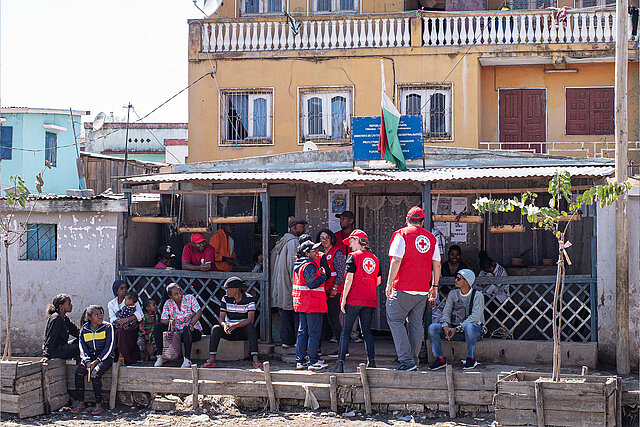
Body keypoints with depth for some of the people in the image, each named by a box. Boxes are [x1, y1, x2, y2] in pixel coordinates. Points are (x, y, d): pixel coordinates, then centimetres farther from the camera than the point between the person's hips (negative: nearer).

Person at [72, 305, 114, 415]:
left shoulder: (108, 327, -5)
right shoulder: (84, 330, 5)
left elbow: (108, 348, -8)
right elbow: (83, 348, 3)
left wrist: (95, 362, -16)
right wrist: (88, 362, -15)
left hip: (104, 358, -3)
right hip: (89, 357, 3)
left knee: (95, 374, -31)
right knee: (78, 372, -25)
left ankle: (99, 405, -23)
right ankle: (80, 403, -15)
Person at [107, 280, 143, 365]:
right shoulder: (111, 304, 16)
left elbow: (139, 314, -7)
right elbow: (112, 318, -1)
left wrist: (127, 319, -22)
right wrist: (120, 321, -23)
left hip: (131, 330, -2)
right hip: (117, 328, 2)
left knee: (120, 332, -34)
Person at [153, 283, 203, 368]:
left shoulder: (190, 298, -6)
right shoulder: (168, 303, 2)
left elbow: (199, 312, -17)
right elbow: (163, 320, -4)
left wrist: (191, 324, -33)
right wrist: (169, 322, -28)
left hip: (193, 330, -4)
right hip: (177, 332, 4)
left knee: (186, 328, -39)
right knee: (157, 326, -12)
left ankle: (187, 359, -37)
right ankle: (160, 356, -10)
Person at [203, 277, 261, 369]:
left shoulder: (249, 299, -10)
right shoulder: (226, 299, 1)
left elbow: (250, 320, -21)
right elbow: (221, 319, -3)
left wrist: (235, 325, -36)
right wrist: (225, 325, -29)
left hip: (244, 331, -3)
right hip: (230, 333, 3)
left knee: (251, 328, -35)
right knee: (216, 329, -25)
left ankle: (255, 359, -41)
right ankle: (212, 360, -29)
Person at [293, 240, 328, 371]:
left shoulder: (298, 264, 14)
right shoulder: (309, 265, -16)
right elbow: (312, 284, -23)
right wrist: (323, 276, -11)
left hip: (301, 303, 10)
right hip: (312, 305, -10)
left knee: (302, 332, 13)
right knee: (314, 332, -4)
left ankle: (300, 361, 16)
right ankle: (313, 362, -3)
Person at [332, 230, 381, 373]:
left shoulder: (353, 256, -5)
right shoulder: (374, 258, 12)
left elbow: (349, 279, -10)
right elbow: (378, 281, 14)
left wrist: (344, 300, -9)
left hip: (353, 299, -5)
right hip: (370, 301, 5)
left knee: (346, 331, 0)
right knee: (367, 331, 10)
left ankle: (340, 363, -4)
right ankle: (371, 362, 2)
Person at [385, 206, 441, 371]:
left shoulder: (402, 234, -4)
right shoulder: (431, 238, 10)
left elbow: (396, 260, -12)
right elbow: (437, 264, 12)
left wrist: (389, 283, -10)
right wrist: (434, 287, 20)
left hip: (403, 289, -5)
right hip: (423, 289, 5)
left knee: (395, 319, 1)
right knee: (416, 322, 12)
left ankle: (406, 359, -8)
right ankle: (413, 360, 14)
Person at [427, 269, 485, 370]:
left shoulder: (477, 295, -7)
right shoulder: (453, 294, 9)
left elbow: (475, 317, -19)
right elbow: (446, 312, 4)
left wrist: (457, 329, -27)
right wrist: (446, 326, -18)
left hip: (475, 329, -5)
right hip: (455, 329, 5)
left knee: (469, 326, -41)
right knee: (432, 327, -17)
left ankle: (471, 358, -24)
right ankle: (440, 359, -14)